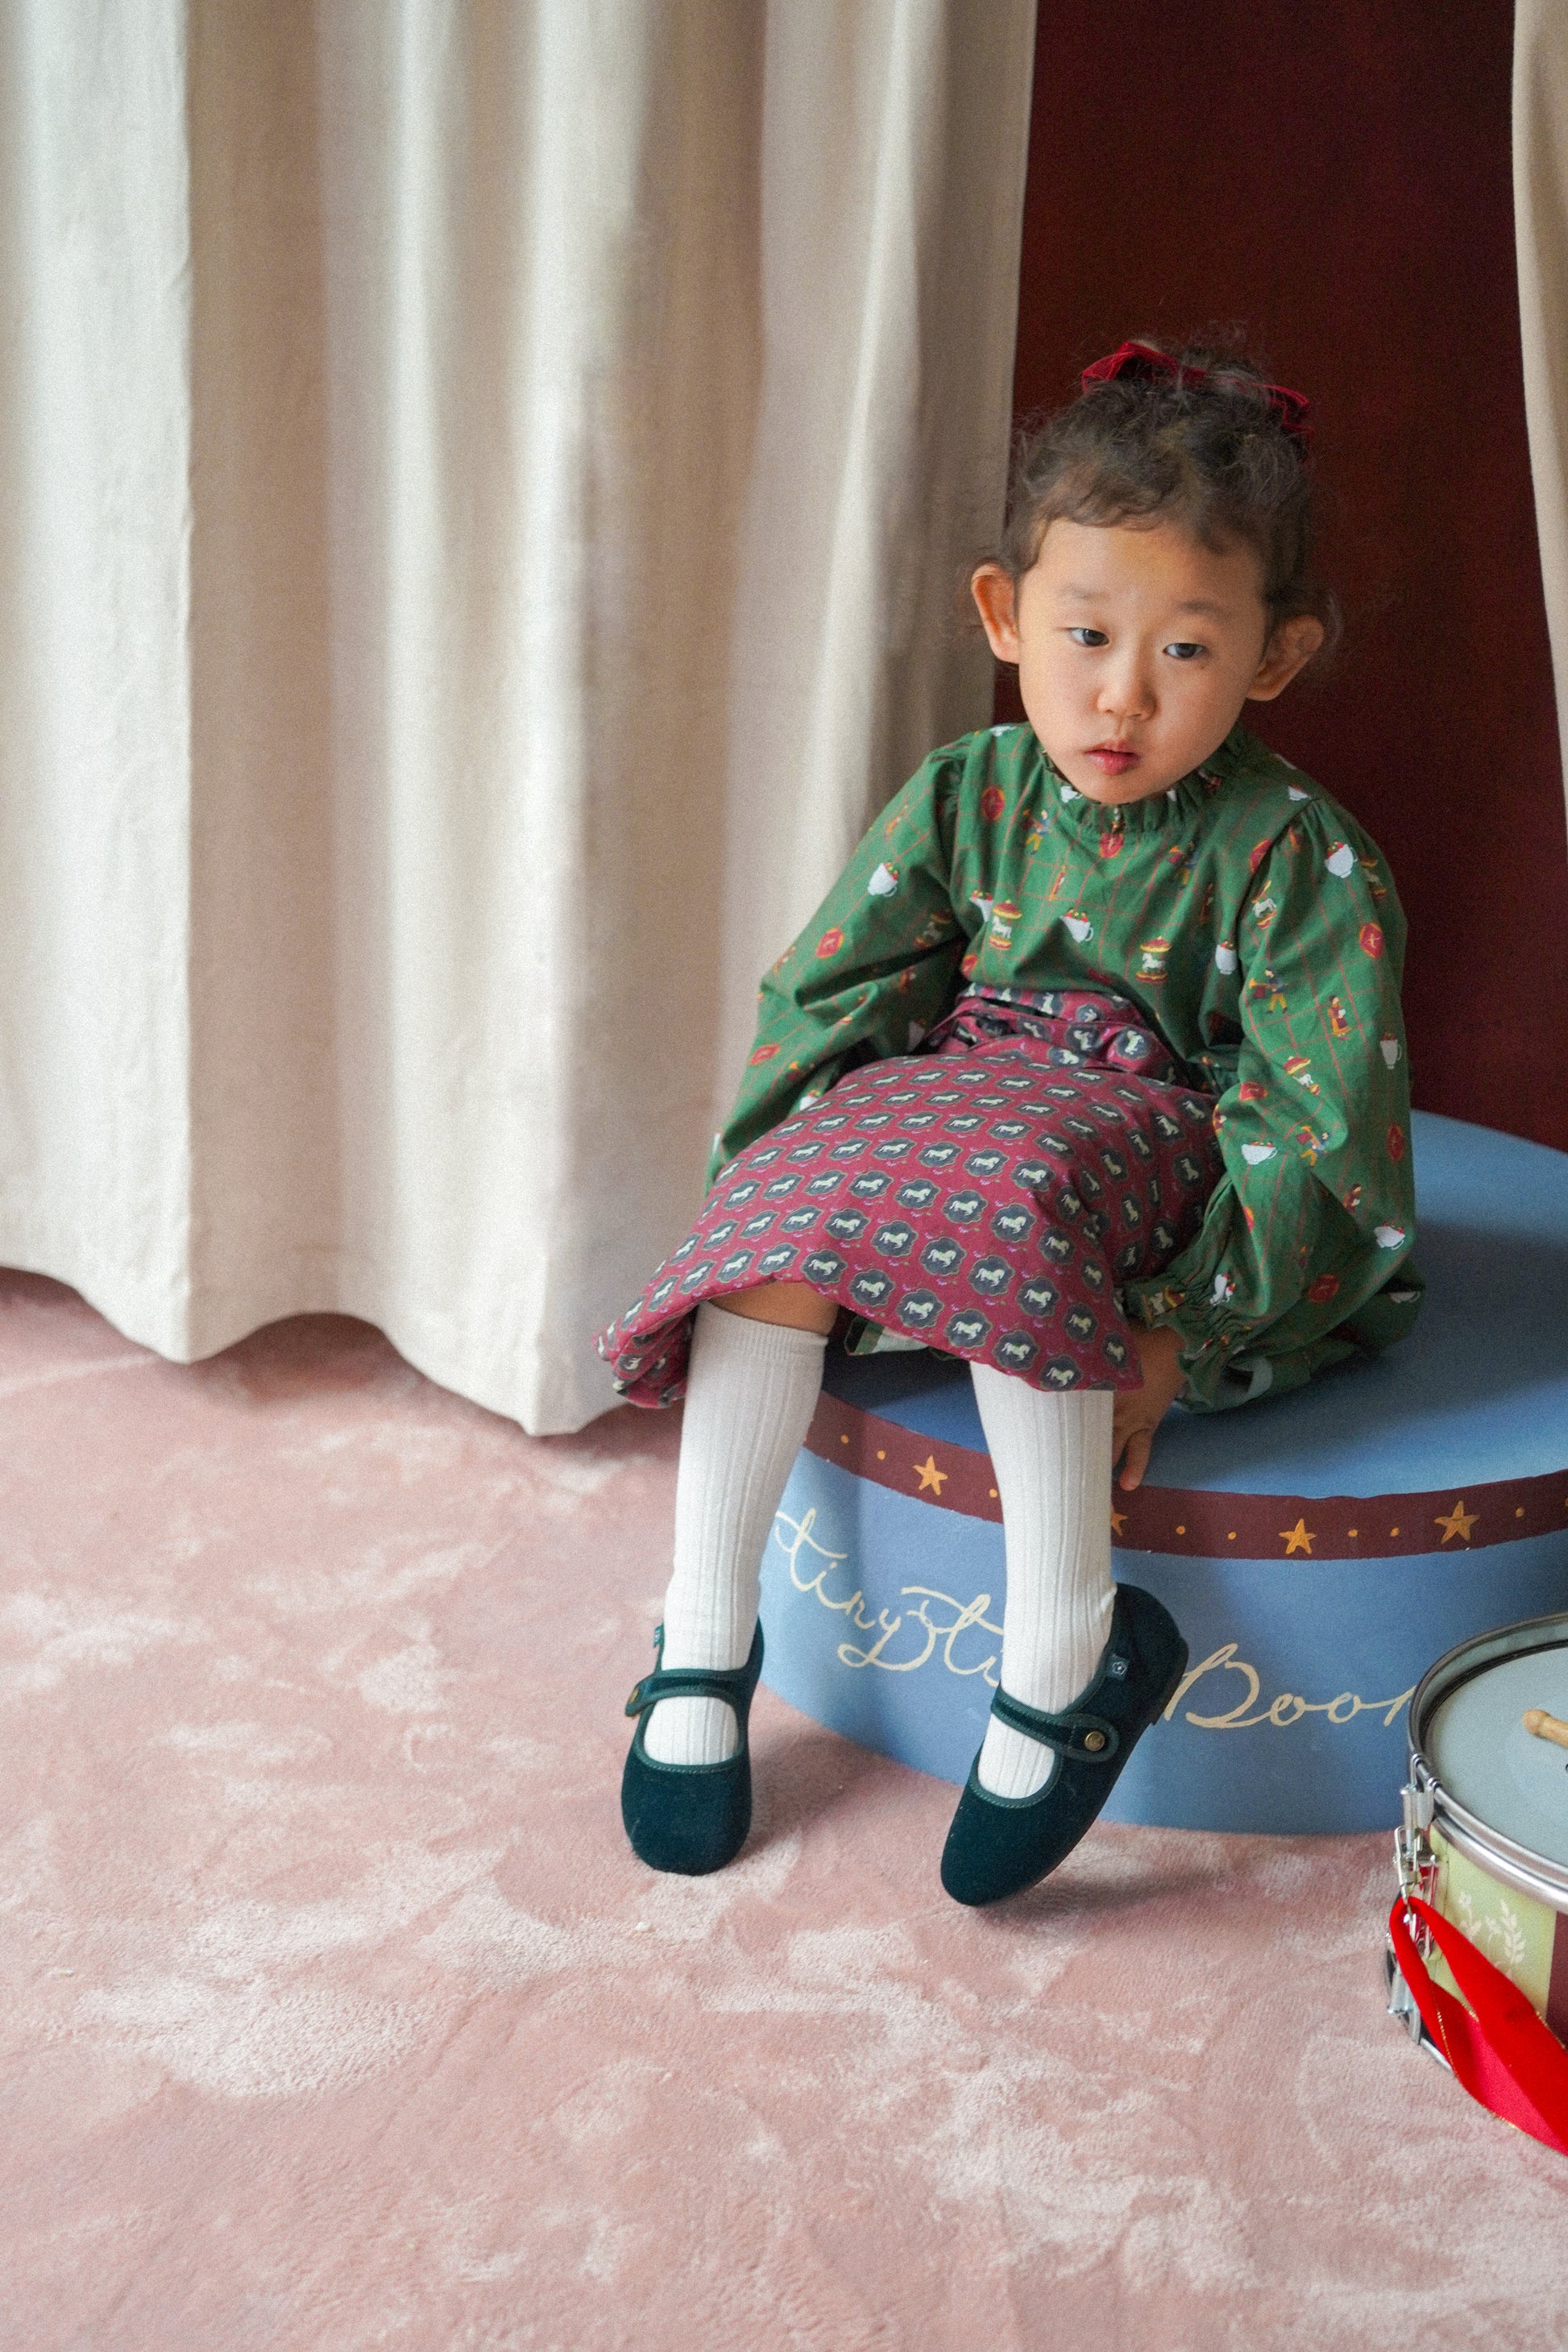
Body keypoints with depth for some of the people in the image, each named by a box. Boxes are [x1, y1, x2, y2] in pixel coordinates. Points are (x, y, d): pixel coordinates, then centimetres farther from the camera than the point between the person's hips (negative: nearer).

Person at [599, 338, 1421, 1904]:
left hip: (1166, 1207, -4)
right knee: (781, 1202, -23)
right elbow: (822, 1004, 2)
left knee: (1013, 1197, -36)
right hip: (946, 1125, 4)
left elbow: (1323, 1133, -16)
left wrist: (1181, 1333, -24)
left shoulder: (1303, 862, -12)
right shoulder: (964, 802, 0)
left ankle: (1064, 1656, -28)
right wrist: (787, 1189, -12)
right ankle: (704, 1640, -13)